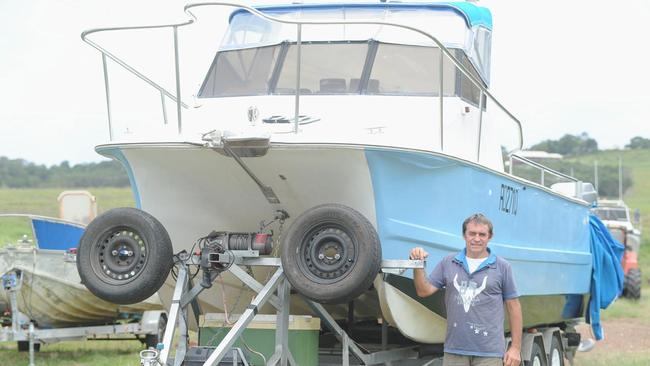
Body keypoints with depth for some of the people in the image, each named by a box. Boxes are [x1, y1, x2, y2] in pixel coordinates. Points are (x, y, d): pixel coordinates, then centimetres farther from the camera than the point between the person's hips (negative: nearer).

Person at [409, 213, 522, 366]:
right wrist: (418, 266, -9)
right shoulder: (448, 263, 9)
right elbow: (424, 291, 8)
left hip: (489, 352, -2)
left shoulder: (502, 267, 4)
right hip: (454, 350, 2)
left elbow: (513, 307, 4)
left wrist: (515, 348, 0)